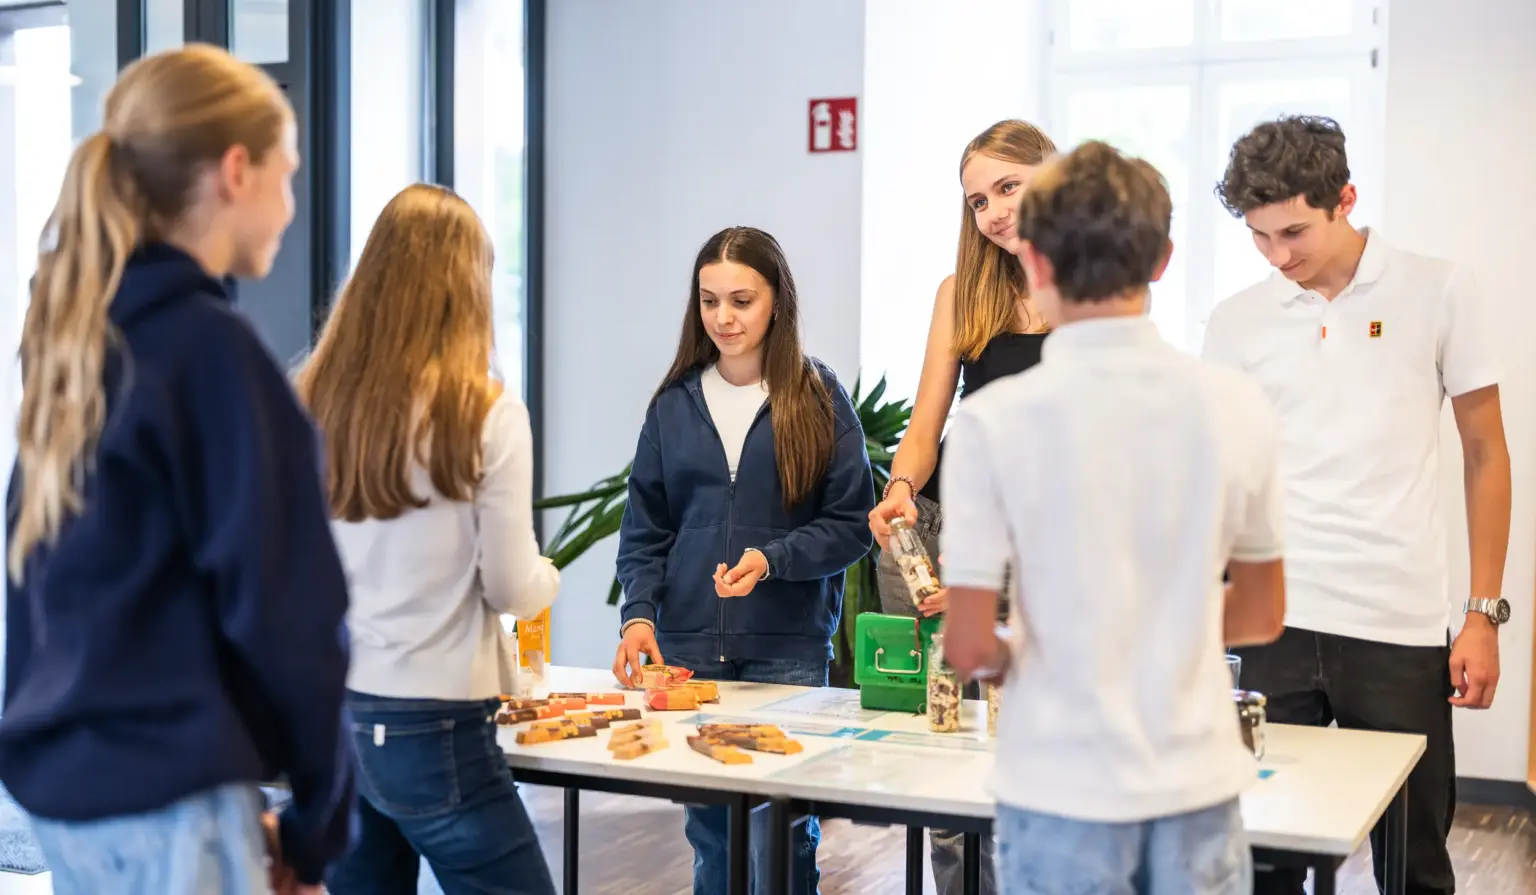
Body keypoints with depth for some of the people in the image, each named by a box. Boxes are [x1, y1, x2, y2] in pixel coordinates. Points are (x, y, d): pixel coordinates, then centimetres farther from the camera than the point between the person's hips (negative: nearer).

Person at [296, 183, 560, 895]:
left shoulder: (310, 401, -2)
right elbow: (513, 590, -8)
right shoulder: (484, 414, -13)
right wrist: (549, 576, 14)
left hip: (328, 709, 5)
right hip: (433, 728, -5)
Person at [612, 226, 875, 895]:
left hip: (786, 650, -3)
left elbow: (851, 525, -2)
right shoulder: (674, 404, 8)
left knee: (778, 835, -5)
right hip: (687, 646, 3)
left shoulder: (818, 400, 0)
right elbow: (644, 530, 9)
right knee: (709, 832, 10)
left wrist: (772, 559, -16)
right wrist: (639, 613, -6)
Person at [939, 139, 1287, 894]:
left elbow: (969, 646, -12)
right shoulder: (1236, 406, -4)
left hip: (1066, 792, -3)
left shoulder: (997, 420, -15)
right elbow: (1262, 615, 7)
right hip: (1198, 783, 3)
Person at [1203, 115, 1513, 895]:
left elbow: (1485, 454, 5)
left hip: (1401, 627, -1)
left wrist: (1483, 613, 0)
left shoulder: (1436, 293, 0)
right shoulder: (1236, 322, 5)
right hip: (1277, 625, 1)